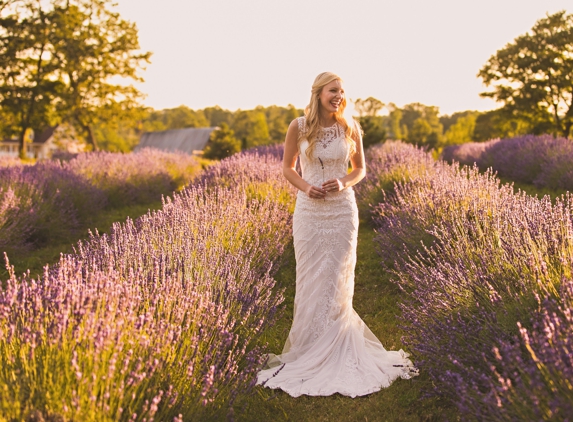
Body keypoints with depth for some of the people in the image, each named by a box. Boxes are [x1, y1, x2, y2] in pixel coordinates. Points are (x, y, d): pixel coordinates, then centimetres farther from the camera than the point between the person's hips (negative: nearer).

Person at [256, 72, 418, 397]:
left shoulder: (350, 128, -1)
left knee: (337, 281, 5)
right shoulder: (298, 127, -3)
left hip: (342, 211, 0)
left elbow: (360, 168, 10)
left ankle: (336, 351, 21)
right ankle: (310, 349, 22)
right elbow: (288, 167, 7)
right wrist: (304, 186, -12)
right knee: (311, 280, 6)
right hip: (309, 211, 0)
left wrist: (344, 182, -11)